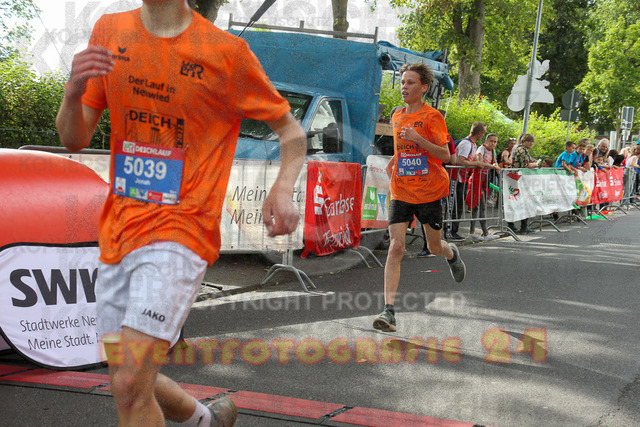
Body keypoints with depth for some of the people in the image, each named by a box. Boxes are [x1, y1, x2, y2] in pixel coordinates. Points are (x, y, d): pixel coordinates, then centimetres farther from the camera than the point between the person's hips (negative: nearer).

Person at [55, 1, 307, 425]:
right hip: (118, 231, 6)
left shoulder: (227, 51, -6)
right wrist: (73, 93, -15)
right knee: (128, 384, 14)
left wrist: (283, 190, -17)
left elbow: (291, 129, 3)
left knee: (130, 387, -18)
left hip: (181, 228, -6)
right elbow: (75, 139, 7)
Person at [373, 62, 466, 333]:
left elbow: (444, 154, -13)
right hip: (400, 193, 3)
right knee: (396, 247, -11)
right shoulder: (397, 117, 9)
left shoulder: (432, 117, -8)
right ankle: (389, 311, -15)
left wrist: (418, 139, -25)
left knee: (434, 247, 12)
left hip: (429, 193, -3)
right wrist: (393, 165, 11)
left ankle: (451, 253, 51)